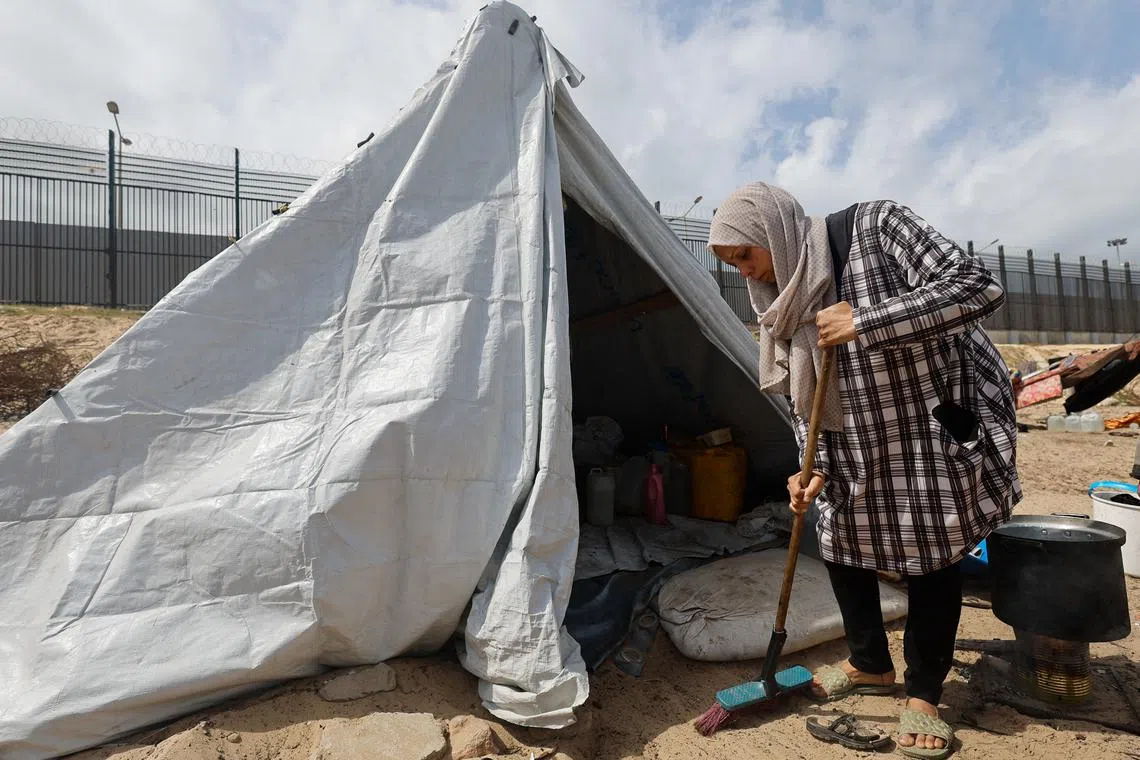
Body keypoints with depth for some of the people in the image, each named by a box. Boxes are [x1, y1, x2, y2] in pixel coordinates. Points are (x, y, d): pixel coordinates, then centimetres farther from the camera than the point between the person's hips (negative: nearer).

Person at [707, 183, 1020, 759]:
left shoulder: (875, 226, -18)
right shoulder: (782, 301, -1)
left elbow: (977, 286, -26)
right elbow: (803, 399, 2)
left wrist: (866, 322, -32)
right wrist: (816, 468, -8)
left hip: (940, 427, -6)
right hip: (858, 448, 6)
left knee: (930, 558, 2)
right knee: (840, 545, 11)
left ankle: (923, 696, 25)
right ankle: (870, 666, 36)